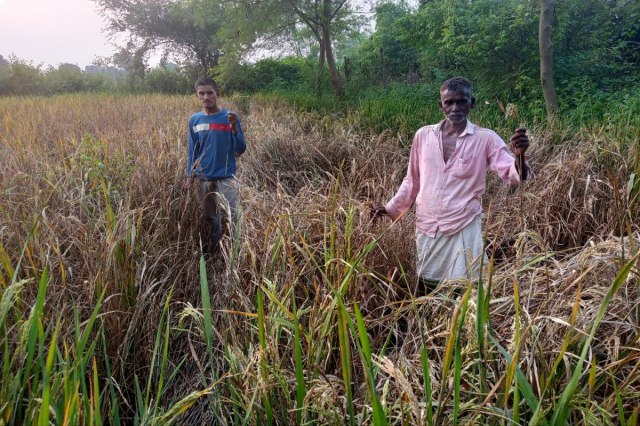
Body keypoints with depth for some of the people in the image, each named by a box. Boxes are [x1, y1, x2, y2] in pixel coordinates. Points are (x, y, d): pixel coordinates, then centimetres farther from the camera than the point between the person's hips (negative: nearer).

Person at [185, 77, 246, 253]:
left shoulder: (229, 117, -7)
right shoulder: (194, 120, 2)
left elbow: (240, 150, -7)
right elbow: (192, 151, 11)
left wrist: (234, 129, -23)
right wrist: (190, 175, 6)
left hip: (226, 177, -3)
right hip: (204, 178, 4)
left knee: (231, 218, -7)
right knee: (210, 218, 17)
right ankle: (212, 252, 34)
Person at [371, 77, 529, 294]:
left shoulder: (485, 139, -7)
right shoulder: (423, 135, 2)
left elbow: (512, 175, -16)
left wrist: (519, 155, -37)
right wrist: (391, 208, 10)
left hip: (464, 227, -3)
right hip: (427, 227, 3)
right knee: (426, 287, 15)